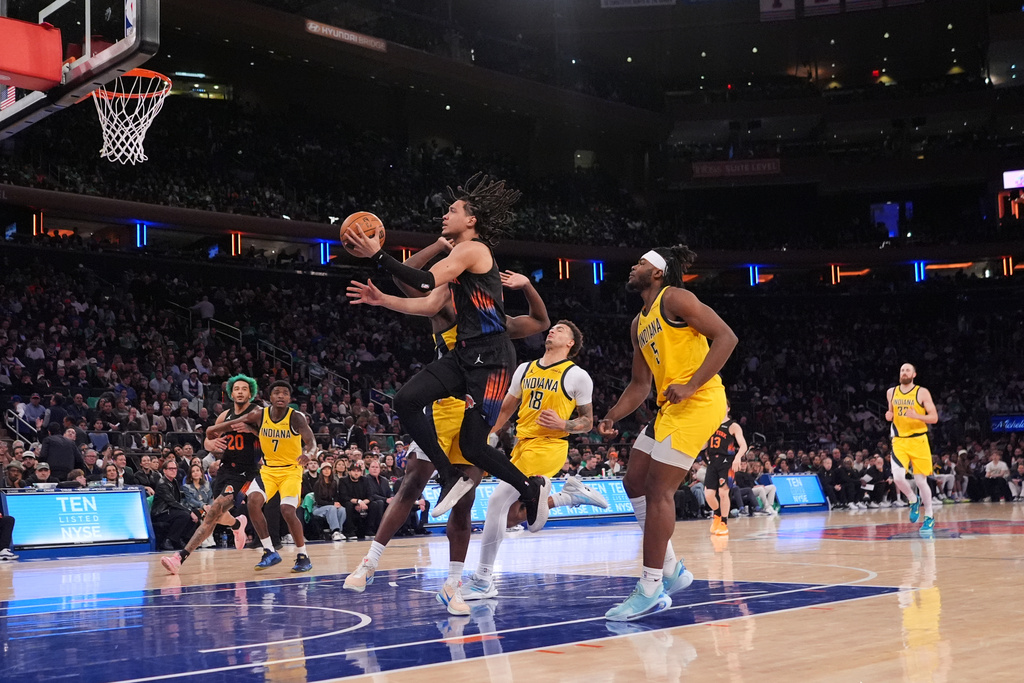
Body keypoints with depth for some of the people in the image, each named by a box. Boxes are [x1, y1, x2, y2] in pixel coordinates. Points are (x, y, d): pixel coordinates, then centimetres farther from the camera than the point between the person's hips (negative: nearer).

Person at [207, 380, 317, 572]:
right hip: (268, 468, 4)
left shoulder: (296, 418, -17)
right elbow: (234, 423, 12)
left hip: (291, 470, -4)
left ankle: (302, 556, 0)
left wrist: (308, 453, -50)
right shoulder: (260, 415, -6)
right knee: (253, 502, -19)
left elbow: (311, 441, -30)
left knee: (287, 511, -20)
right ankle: (270, 552, -5)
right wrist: (215, 429, 6)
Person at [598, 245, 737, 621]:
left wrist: (691, 386, -22)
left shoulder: (674, 298, -6)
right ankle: (671, 568, 19)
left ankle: (651, 590, -5)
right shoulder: (639, 324, 21)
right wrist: (612, 417, 10)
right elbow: (640, 384, 25)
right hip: (671, 407, 10)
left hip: (698, 402, -10)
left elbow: (726, 336, -15)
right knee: (634, 482, 11)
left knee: (658, 491, -11)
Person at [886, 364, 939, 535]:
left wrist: (917, 416, -24)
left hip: (918, 441, -3)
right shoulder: (891, 392, 8)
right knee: (898, 477, -16)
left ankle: (929, 518, 17)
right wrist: (889, 416, -2)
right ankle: (914, 500, 15)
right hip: (899, 441, 3)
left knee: (921, 480, 1)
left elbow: (934, 418, -7)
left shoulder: (922, 392, -5)